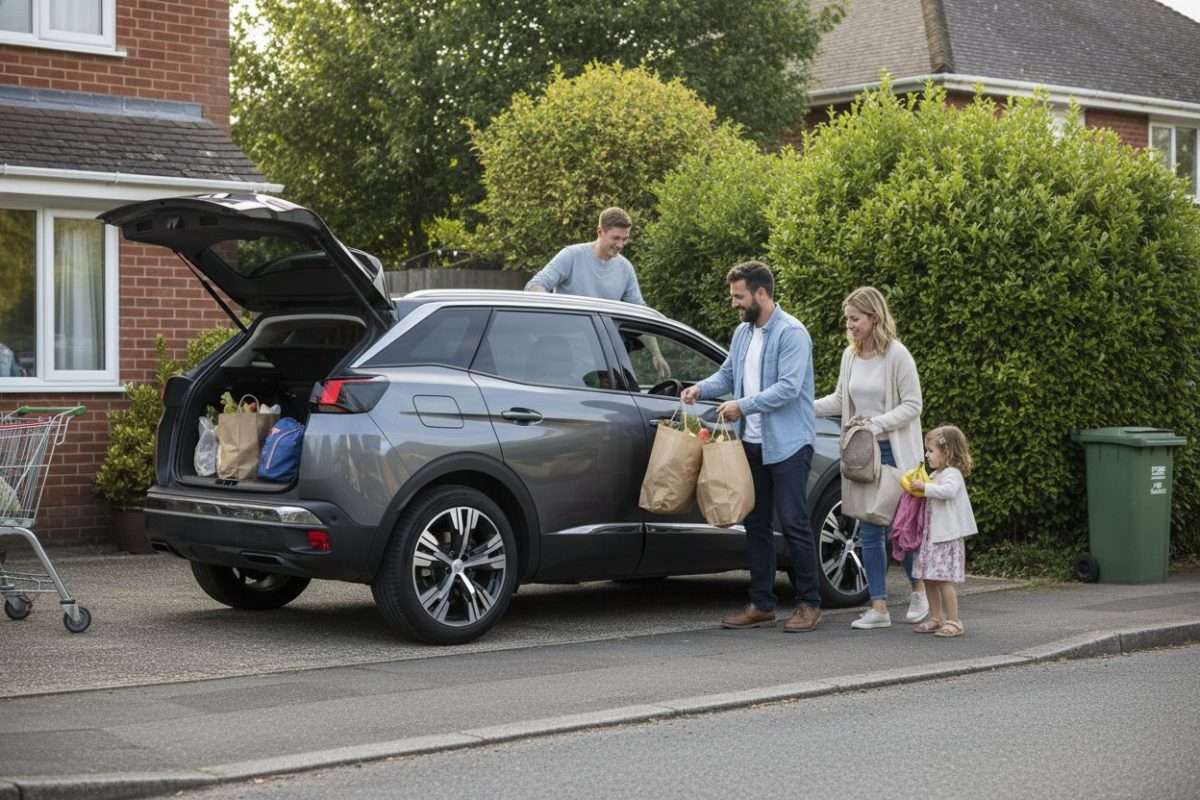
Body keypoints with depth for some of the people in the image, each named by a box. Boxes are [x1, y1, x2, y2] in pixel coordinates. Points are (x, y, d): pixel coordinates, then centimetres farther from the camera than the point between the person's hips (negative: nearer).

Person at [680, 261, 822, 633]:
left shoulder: (791, 333, -13)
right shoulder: (743, 333, 13)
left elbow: (788, 387, -21)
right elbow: (727, 374, 19)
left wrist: (744, 405, -24)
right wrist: (700, 388, -1)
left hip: (787, 444, -8)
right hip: (752, 444, 8)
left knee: (793, 523, -4)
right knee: (756, 525, 11)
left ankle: (809, 603, 6)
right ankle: (761, 604, 18)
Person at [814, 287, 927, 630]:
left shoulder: (897, 354, -11)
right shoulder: (850, 356, 6)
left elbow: (912, 405, -10)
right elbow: (840, 399, 17)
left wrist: (877, 423, -20)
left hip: (894, 452, -5)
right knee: (870, 531, 3)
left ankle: (918, 590, 25)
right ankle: (879, 607, 7)